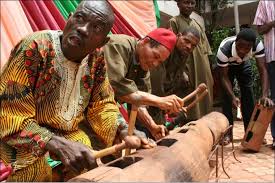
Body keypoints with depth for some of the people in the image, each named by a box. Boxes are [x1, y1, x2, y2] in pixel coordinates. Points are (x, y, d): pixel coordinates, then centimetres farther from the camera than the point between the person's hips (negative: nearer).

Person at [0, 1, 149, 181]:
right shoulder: (34, 48, -28)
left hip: (65, 131, 6)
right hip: (18, 135, -5)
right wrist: (60, 145, -41)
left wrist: (125, 133, -17)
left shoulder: (96, 59, -10)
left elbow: (102, 105, 2)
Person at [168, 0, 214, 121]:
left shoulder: (197, 24, 18)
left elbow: (205, 51, 18)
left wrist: (209, 75, 12)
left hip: (202, 72, 7)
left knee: (204, 103, 10)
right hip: (187, 70, -7)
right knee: (189, 109, -6)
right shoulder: (174, 22, -1)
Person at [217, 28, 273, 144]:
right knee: (226, 96, -11)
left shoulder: (258, 45, -36)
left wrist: (265, 95, -47)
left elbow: (262, 70, -35)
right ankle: (228, 133, -4)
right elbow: (224, 77, -33)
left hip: (243, 64, 2)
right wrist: (233, 97, -44)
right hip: (226, 66, -2)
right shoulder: (224, 49, -42)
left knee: (248, 95, -4)